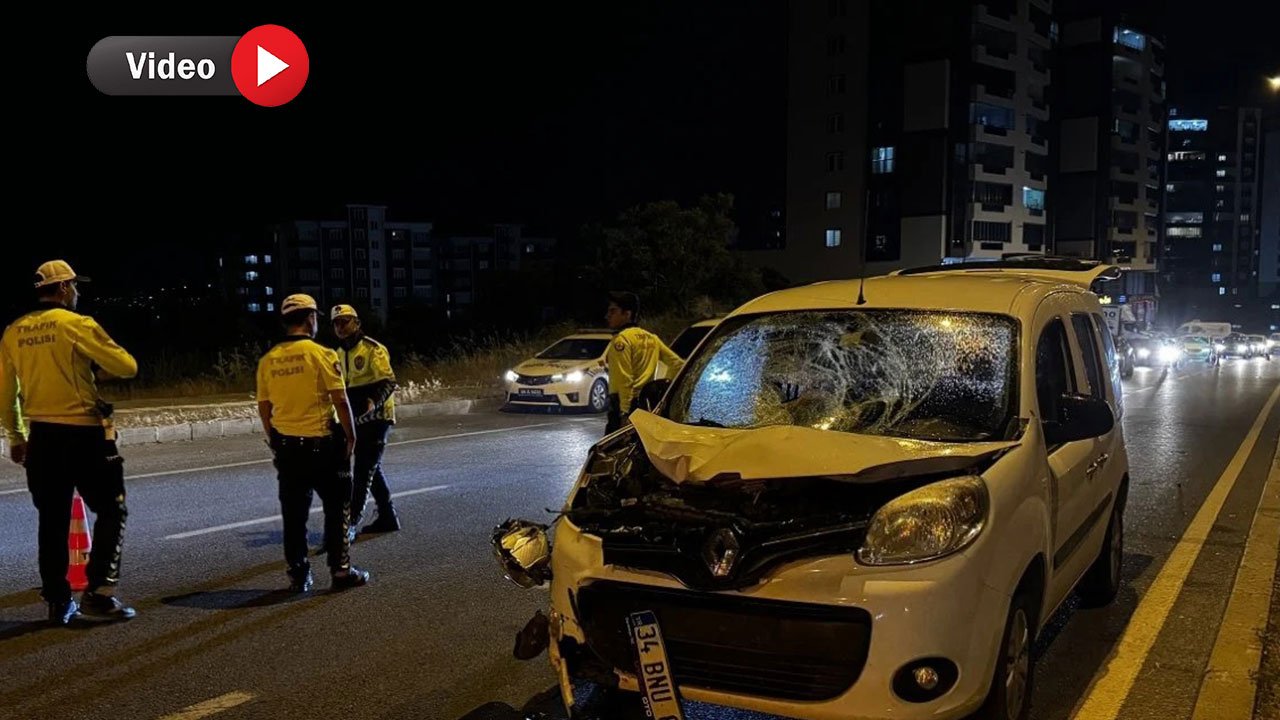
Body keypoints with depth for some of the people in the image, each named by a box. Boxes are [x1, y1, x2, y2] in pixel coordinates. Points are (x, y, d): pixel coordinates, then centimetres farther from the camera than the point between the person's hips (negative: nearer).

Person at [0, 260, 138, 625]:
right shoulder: (76, 324, -10)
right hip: (83, 434, -6)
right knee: (111, 511, 5)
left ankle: (58, 602, 17)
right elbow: (127, 366, -10)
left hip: (41, 437, 6)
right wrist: (103, 369, 12)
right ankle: (99, 592, -2)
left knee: (53, 522, 13)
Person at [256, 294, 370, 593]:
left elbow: (264, 407, 9)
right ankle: (341, 570, 11)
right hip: (322, 444, -4)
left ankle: (298, 574, 17)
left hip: (286, 447, 5)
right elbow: (340, 400, -12)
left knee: (294, 514, 12)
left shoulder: (268, 361, 4)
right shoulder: (322, 355, -11)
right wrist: (350, 435, -2)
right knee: (336, 509, 8)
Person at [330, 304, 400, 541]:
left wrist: (374, 402, -36)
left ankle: (351, 524, -10)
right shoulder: (341, 353, 13)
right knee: (372, 468, 14)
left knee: (363, 471, -10)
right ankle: (387, 518, 24)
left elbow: (389, 382, -20)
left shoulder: (373, 349, -13)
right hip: (359, 419, 9)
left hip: (375, 418, -9)